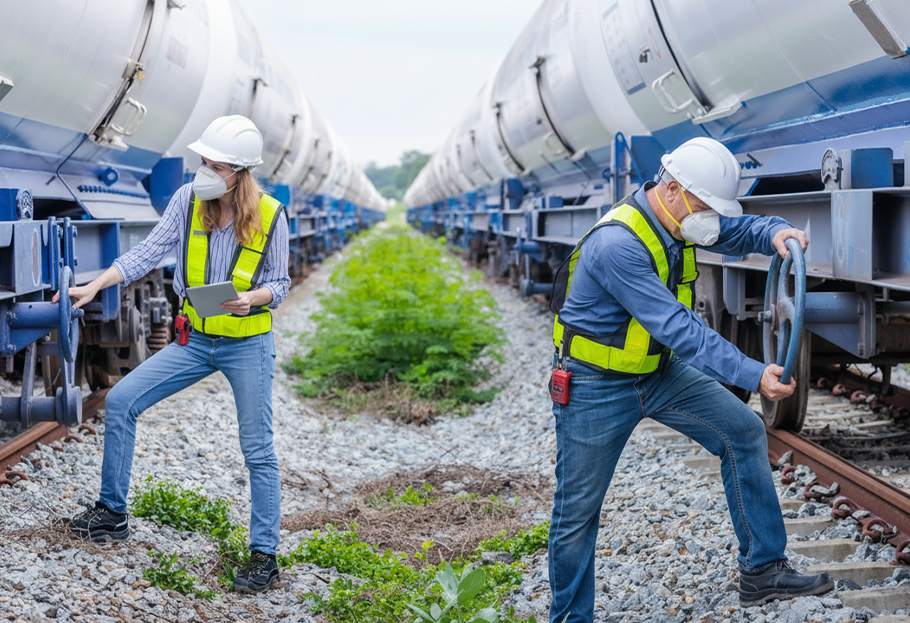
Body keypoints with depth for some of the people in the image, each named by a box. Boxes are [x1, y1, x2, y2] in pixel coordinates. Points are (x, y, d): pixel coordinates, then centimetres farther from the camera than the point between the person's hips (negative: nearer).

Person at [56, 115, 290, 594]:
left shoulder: (270, 217, -14)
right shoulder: (188, 199, -7)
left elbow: (279, 284, -4)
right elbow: (149, 252, -4)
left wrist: (252, 298, -25)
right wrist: (95, 286, -11)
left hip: (248, 344, -4)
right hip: (196, 339, 4)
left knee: (258, 452, -1)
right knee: (120, 401, -3)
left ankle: (264, 557, 10)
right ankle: (111, 515, 12)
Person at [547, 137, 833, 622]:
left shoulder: (676, 219, -4)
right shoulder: (618, 244, -32)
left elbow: (740, 230, 8)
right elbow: (678, 327, -36)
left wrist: (776, 233, -18)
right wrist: (753, 376, -40)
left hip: (658, 371, 8)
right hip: (596, 386, -8)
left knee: (743, 432, 0)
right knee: (577, 511, 3)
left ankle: (762, 571, 8)